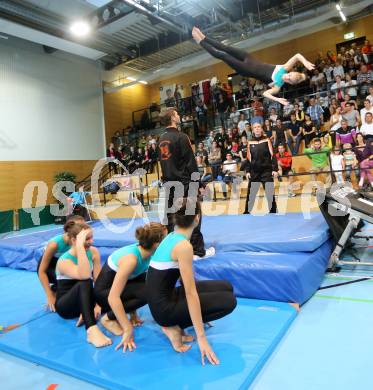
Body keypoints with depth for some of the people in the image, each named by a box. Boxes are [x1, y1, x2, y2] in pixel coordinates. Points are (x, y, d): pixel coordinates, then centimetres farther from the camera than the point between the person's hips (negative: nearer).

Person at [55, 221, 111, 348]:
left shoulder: (93, 252, -6)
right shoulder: (64, 261, -21)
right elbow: (84, 276, -42)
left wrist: (98, 304, -23)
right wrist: (80, 246, -41)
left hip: (85, 300, 5)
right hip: (65, 305, -5)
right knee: (84, 283, -39)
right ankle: (92, 330, -50)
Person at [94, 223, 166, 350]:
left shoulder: (146, 251, -13)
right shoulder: (130, 259, -35)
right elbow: (113, 297, -37)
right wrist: (128, 329, -34)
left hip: (120, 283, 7)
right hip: (104, 291, -7)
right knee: (147, 292, -28)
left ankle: (132, 311, 7)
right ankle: (108, 318, -9)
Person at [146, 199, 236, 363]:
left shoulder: (172, 237, 4)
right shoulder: (183, 246, -25)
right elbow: (191, 293, -25)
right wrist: (201, 337, -20)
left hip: (166, 298, 9)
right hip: (164, 307, -9)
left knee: (226, 287, 8)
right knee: (229, 301, -8)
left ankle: (177, 323, 10)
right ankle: (174, 327, -2)